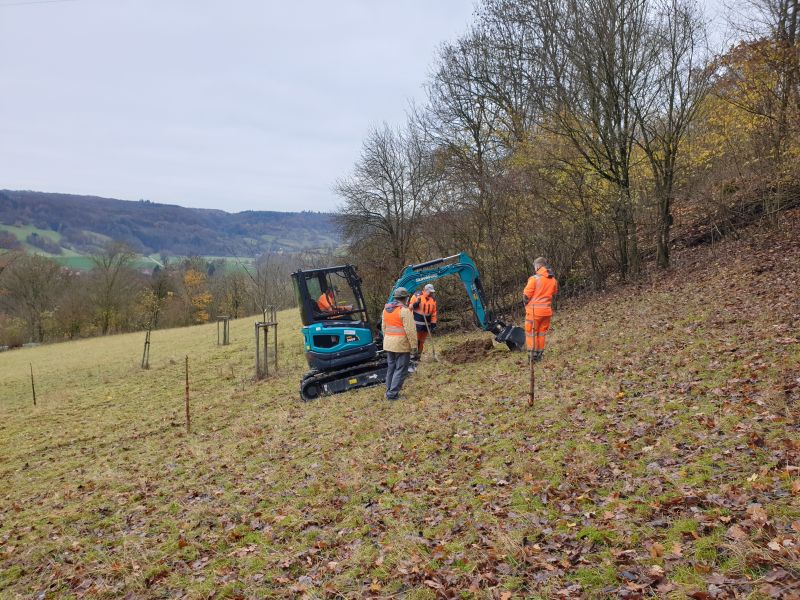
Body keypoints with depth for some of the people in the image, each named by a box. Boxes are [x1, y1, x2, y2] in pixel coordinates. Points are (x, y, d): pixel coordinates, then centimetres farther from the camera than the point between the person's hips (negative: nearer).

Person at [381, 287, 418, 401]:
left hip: (388, 343, 7)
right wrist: (414, 347, -13)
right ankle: (393, 393, -2)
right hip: (402, 344, -7)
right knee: (400, 370, 0)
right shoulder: (404, 310, -14)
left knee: (391, 368, 17)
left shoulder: (386, 309, 9)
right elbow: (410, 330, -17)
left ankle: (389, 391, 22)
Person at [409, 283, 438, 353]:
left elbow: (434, 313, 12)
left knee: (422, 341, 12)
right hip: (417, 323, -5)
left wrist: (433, 323, 7)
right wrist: (415, 304, -23)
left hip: (426, 324, 5)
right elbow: (410, 307, -2)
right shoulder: (417, 295, -6)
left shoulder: (433, 299, 8)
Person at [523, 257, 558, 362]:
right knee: (542, 333, 15)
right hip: (547, 311, 5)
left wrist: (526, 303, 7)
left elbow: (526, 295, -10)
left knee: (531, 333, 5)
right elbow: (554, 293, 12)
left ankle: (533, 355, 4)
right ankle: (539, 355, 20)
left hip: (534, 310, -5)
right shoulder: (553, 280, 3)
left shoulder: (535, 279, -14)